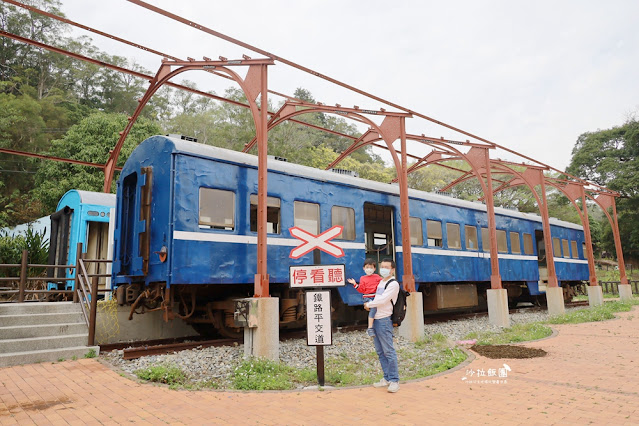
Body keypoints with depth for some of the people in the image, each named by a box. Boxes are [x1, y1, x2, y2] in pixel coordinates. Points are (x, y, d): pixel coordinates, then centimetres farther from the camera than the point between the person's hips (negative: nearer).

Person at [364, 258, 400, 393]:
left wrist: (368, 304, -5)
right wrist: (368, 304, 7)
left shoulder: (393, 284, -9)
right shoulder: (380, 282, 17)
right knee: (380, 351, 13)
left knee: (388, 351, -6)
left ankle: (394, 380, 1)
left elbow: (383, 300, -17)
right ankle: (387, 378, 22)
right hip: (375, 319, 9)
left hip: (384, 320, -9)